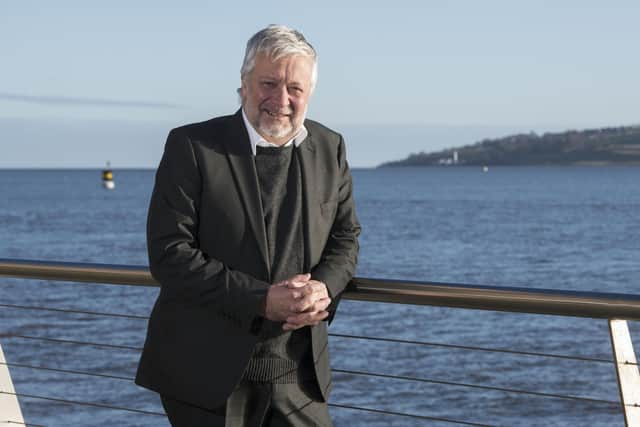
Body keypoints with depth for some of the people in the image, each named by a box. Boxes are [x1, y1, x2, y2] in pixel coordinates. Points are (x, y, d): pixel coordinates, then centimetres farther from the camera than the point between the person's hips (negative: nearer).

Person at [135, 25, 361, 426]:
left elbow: (346, 236, 14)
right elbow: (169, 253, -13)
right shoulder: (192, 147, -8)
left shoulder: (330, 148, 7)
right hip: (209, 371, -4)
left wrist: (325, 287, -10)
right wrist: (261, 300, -21)